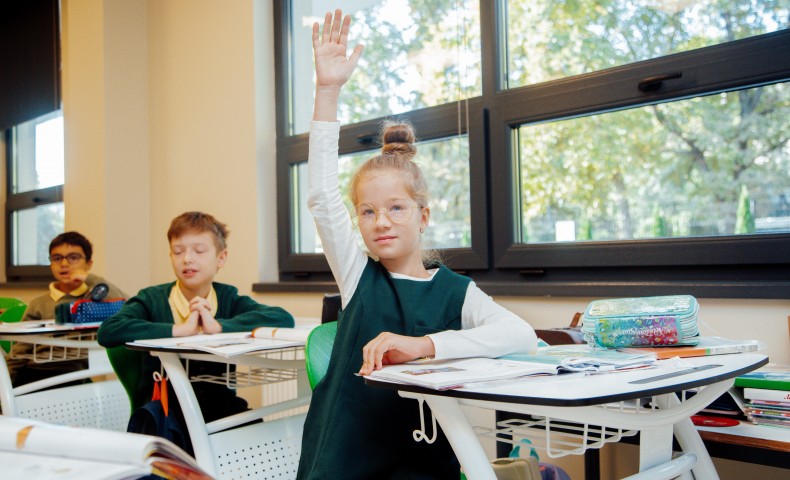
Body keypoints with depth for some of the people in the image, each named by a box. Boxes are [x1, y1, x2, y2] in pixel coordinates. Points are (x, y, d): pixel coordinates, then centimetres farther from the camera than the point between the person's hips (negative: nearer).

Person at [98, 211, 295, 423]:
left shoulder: (229, 298, 3)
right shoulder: (152, 299, -2)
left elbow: (284, 319, -14)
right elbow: (107, 332, -21)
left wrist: (219, 326, -21)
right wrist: (179, 330, -24)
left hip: (220, 404, 1)